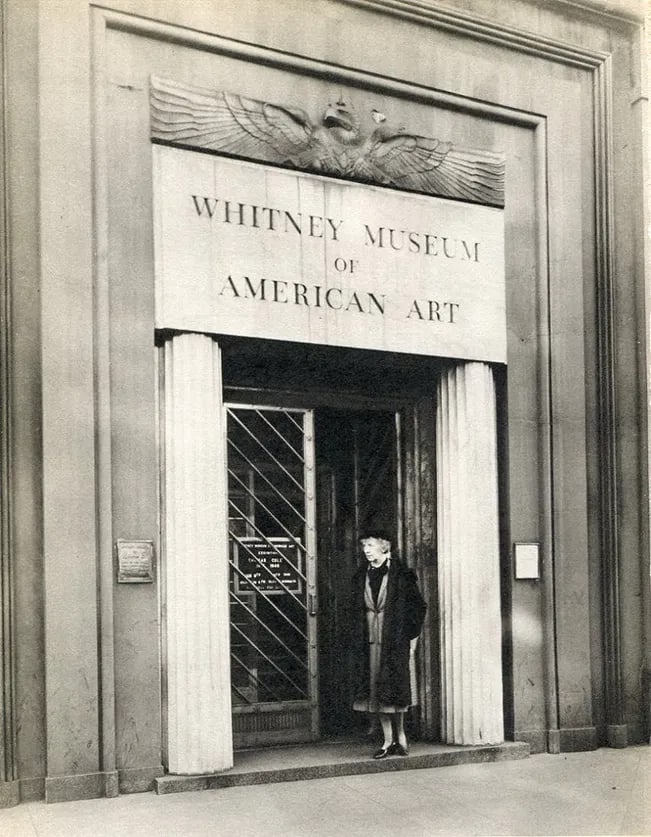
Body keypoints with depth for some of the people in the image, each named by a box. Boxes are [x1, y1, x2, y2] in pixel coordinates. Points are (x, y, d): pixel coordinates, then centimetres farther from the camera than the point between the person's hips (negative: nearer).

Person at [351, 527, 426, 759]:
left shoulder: (401, 575, -5)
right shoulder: (361, 576, 9)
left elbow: (418, 607, -2)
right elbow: (357, 611, 14)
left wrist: (411, 637, -6)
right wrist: (358, 641, 7)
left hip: (395, 641, -4)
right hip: (370, 641, 5)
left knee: (394, 688, -2)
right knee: (376, 691, 3)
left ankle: (399, 737, 11)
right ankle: (389, 740, 9)